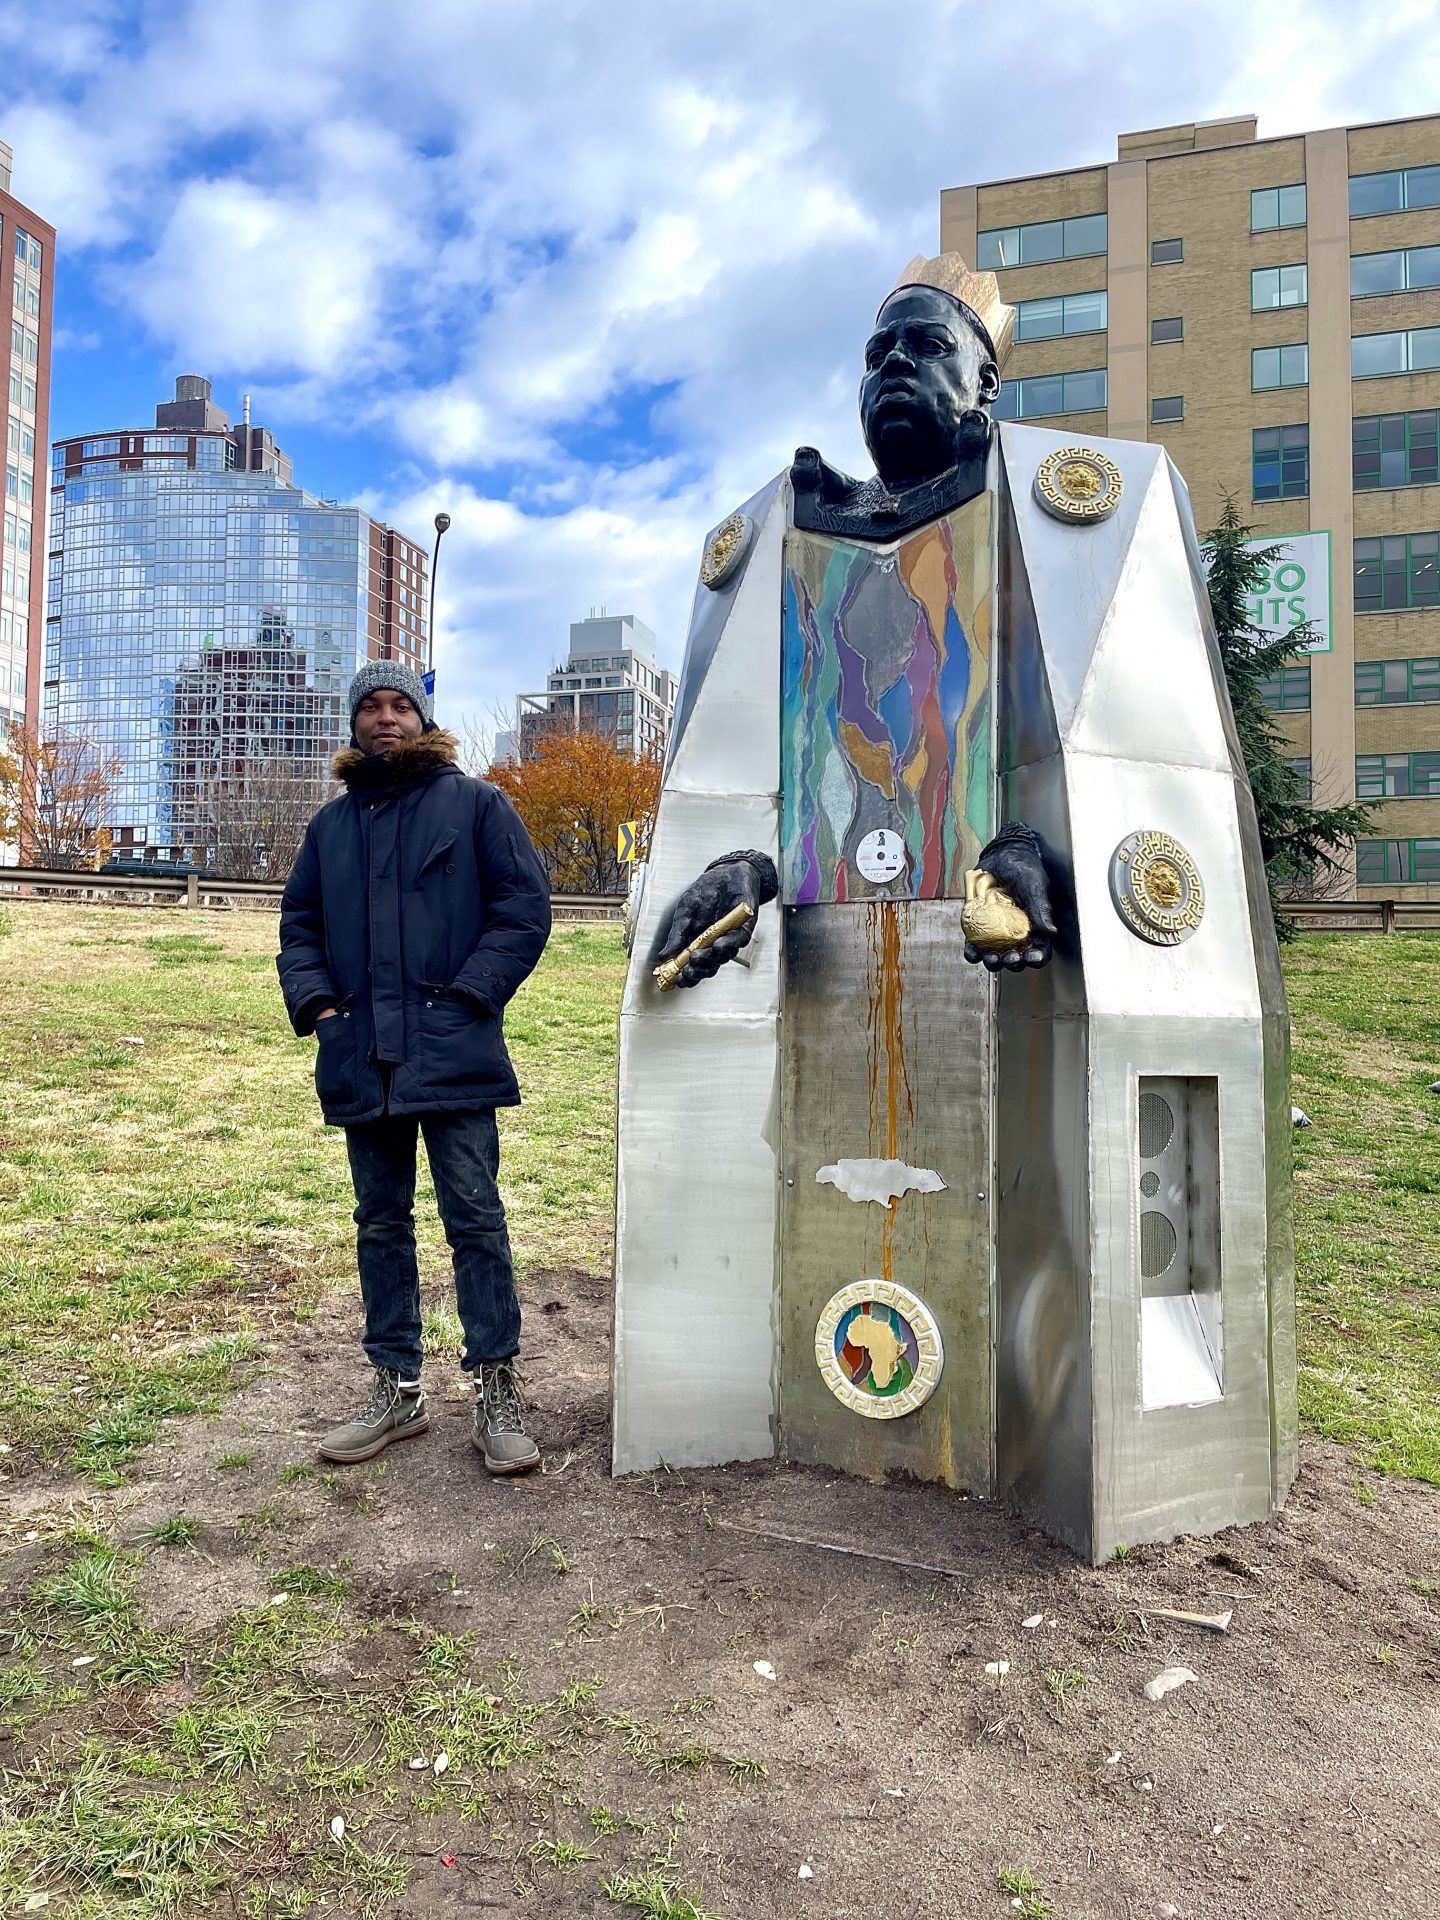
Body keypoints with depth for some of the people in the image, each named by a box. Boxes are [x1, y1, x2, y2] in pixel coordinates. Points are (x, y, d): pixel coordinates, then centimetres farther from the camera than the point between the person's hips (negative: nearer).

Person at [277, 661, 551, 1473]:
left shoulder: (474, 804, 2)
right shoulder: (332, 823, 16)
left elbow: (524, 905, -3)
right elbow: (301, 923, 20)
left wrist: (469, 995, -12)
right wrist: (313, 1001, 2)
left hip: (454, 1054, -5)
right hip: (363, 1059, 5)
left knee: (475, 1217, -2)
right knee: (381, 1223, 12)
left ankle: (497, 1388, 9)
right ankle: (397, 1388, 24)